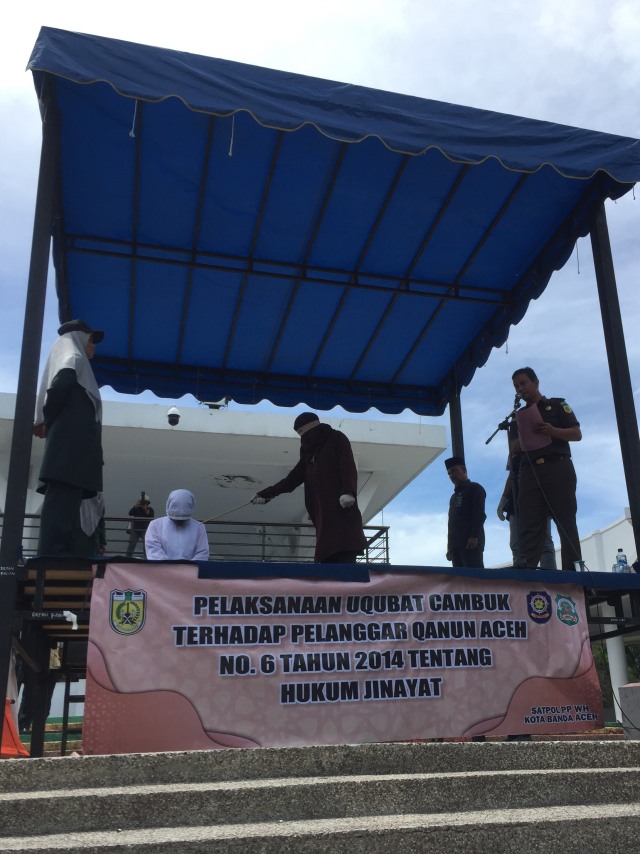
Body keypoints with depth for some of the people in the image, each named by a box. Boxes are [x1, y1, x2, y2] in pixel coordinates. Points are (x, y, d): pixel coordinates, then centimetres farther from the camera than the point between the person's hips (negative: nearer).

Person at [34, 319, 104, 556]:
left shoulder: (71, 360, 29)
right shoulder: (74, 358, 3)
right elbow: (59, 386, -17)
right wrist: (47, 422, -6)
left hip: (69, 443, 9)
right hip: (73, 441, -9)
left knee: (61, 507, 2)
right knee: (61, 508, -17)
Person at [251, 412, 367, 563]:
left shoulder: (336, 439, 8)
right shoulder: (310, 451, 27)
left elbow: (348, 467, -6)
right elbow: (294, 478, 26)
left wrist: (348, 491, -22)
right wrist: (267, 493, 22)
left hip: (341, 509, -7)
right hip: (323, 513, 7)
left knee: (344, 555, -19)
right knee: (327, 556, -5)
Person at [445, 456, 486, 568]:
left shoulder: (474, 488, 9)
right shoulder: (454, 497, 31)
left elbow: (479, 514, -5)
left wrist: (474, 536, -19)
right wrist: (450, 546, 15)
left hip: (471, 543, -7)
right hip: (455, 545, 7)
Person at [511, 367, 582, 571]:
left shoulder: (557, 405, 11)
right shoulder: (519, 416, 23)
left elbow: (577, 434, 3)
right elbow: (515, 451, 21)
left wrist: (553, 431, -15)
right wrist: (519, 443, -2)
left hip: (558, 468, -3)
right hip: (530, 473, 4)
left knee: (566, 522, -5)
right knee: (528, 526, -8)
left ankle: (573, 570, -6)